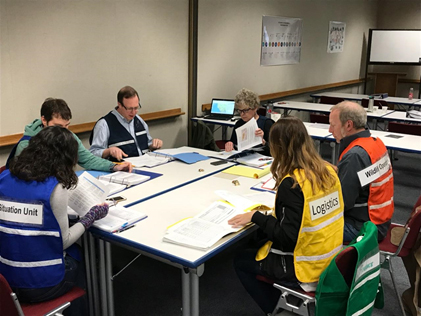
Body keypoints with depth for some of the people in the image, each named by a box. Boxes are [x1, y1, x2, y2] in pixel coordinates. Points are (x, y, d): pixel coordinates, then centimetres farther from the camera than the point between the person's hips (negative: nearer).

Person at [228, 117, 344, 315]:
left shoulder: (292, 183, -26)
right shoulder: (328, 170, -3)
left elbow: (286, 238, -25)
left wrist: (256, 216, -15)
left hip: (306, 268, -8)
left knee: (241, 261, 14)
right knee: (263, 245, 27)